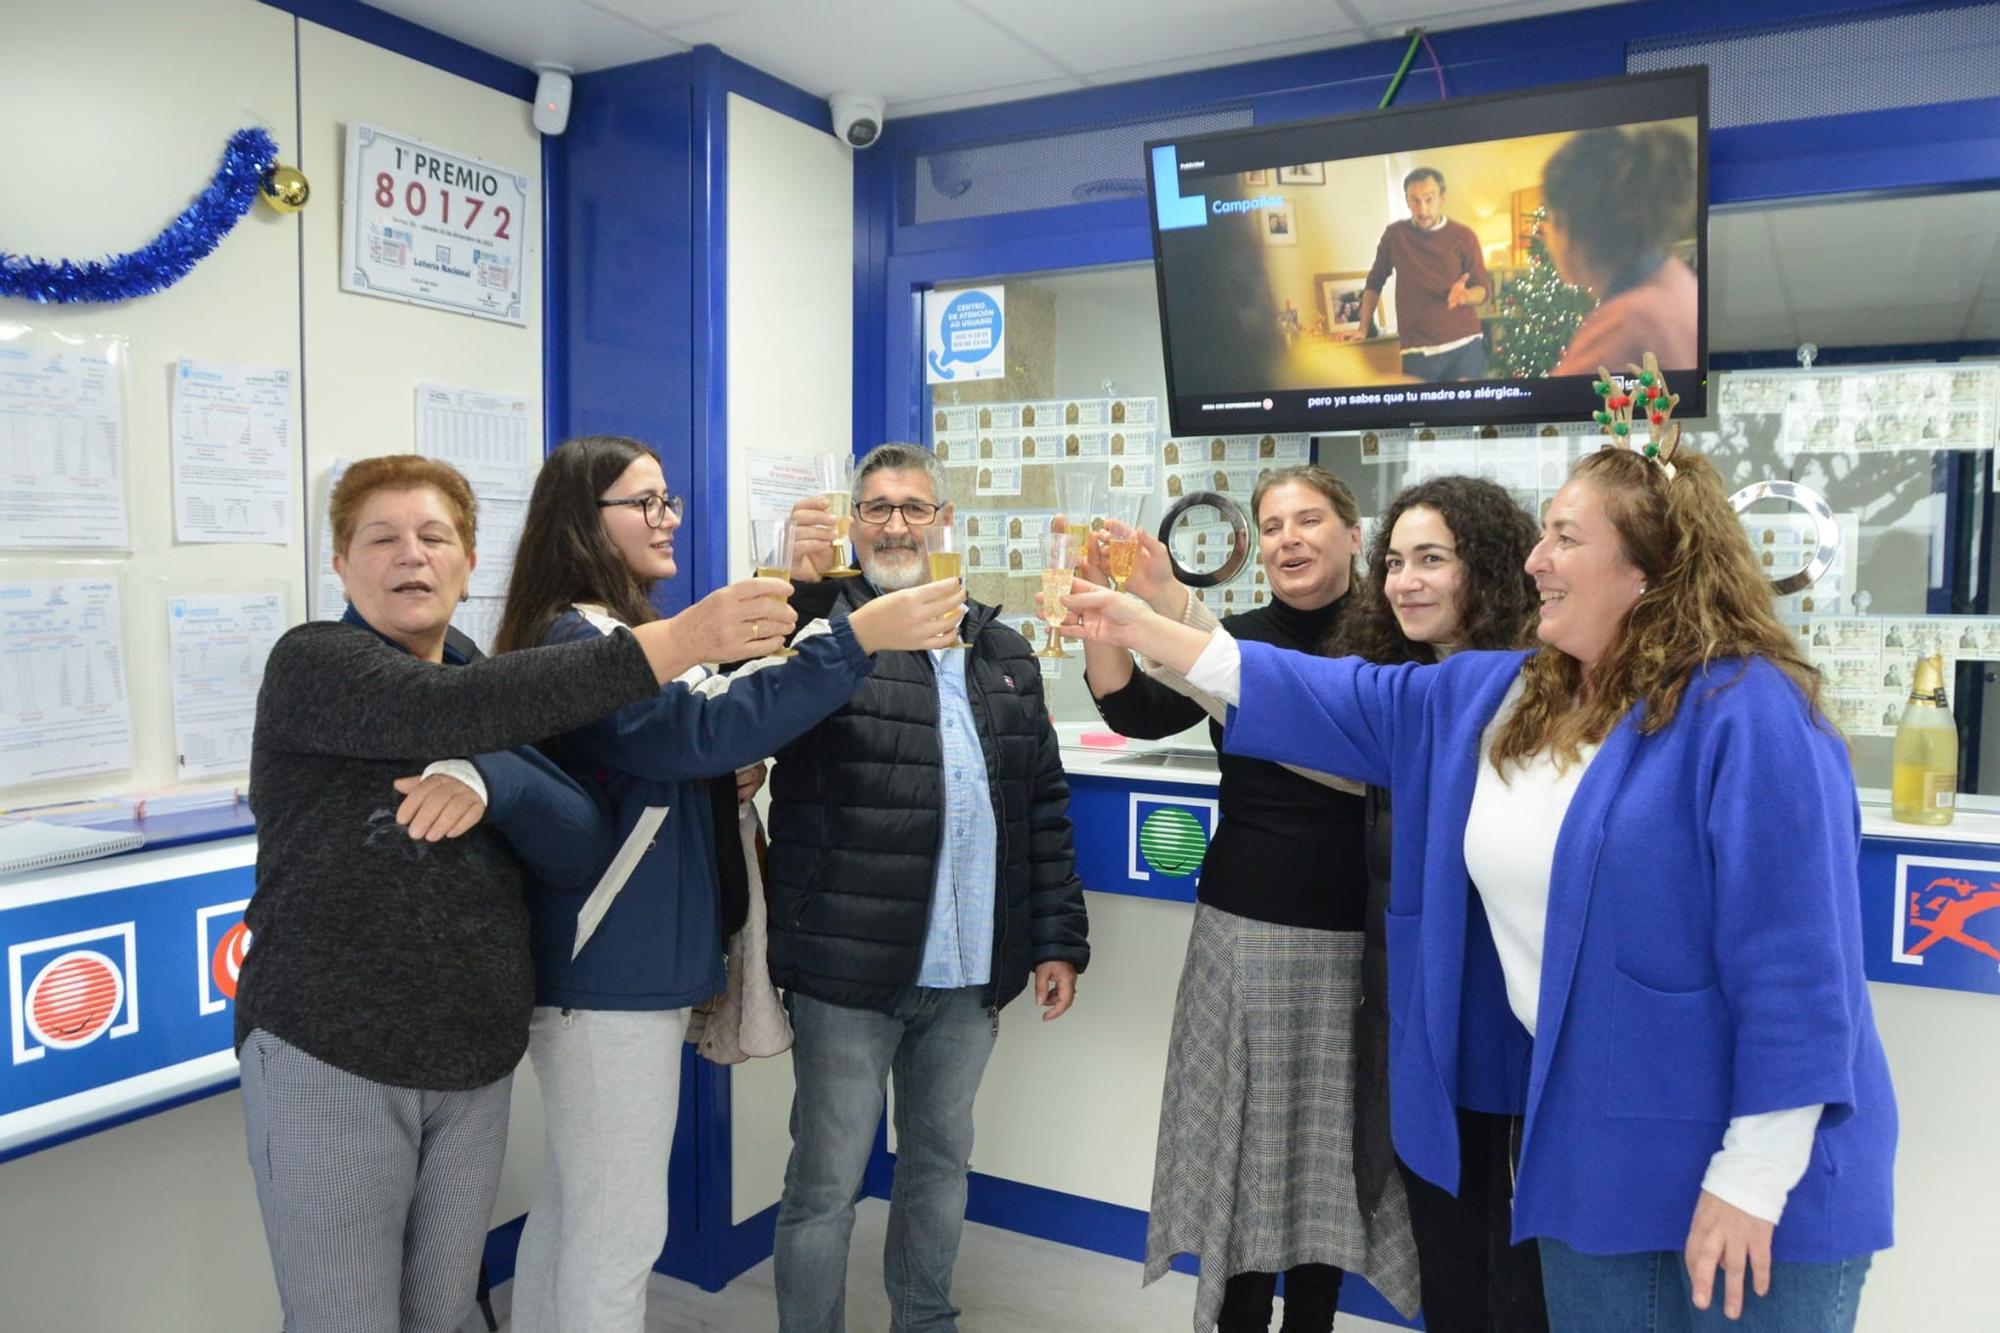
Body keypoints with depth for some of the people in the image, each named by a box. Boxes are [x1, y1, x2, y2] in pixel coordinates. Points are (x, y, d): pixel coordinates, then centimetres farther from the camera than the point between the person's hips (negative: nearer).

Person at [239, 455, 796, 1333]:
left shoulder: (493, 698, 10)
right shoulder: (312, 664, -8)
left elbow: (578, 845, -3)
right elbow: (451, 710, -29)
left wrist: (493, 783, -25)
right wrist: (676, 642, -37)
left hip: (476, 1067, 5)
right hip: (327, 1060, -5)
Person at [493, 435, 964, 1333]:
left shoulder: (625, 637, 14)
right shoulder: (576, 643, -18)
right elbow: (698, 729, -33)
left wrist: (724, 780, 1)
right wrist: (858, 637, -36)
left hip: (625, 963, 10)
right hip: (608, 973, -10)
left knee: (574, 1210, 20)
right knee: (620, 1230, 2)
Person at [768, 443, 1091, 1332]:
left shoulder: (1003, 653, 11)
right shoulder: (821, 625, -2)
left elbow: (1044, 807, 12)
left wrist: (1058, 938, 9)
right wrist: (796, 585, -32)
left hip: (970, 973, 5)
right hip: (850, 967, -4)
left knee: (941, 1163, 20)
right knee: (826, 1182, 7)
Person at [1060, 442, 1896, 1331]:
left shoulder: (1743, 715, -19)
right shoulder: (1492, 697, 4)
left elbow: (1794, 966, -21)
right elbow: (1335, 700, 9)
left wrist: (1753, 1178, -19)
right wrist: (1145, 630, 7)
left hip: (1738, 1166, -7)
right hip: (1587, 1138, 7)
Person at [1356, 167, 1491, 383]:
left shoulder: (1464, 236, 2)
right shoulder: (1395, 234, 6)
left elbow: (1483, 289, 3)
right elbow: (1374, 283, 15)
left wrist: (1465, 296, -19)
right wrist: (1363, 329, 10)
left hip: (1465, 347, -1)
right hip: (1417, 352, 1)